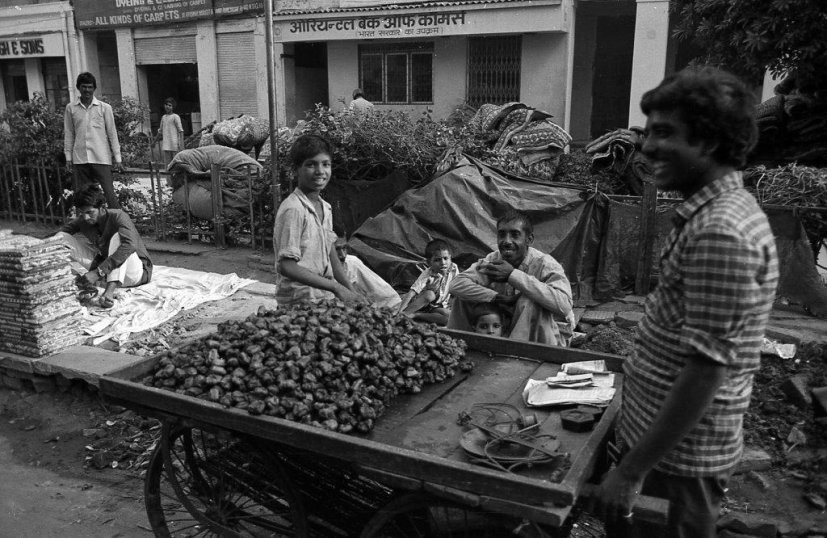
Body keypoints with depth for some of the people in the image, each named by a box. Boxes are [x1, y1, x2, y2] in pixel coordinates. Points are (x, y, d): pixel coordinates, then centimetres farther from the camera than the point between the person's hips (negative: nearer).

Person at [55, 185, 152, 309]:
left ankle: (110, 290, -45)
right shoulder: (82, 221, -3)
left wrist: (98, 272, -41)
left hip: (136, 272, -5)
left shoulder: (118, 217, -21)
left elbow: (129, 246, -37)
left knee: (117, 237, -33)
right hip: (105, 270, 5)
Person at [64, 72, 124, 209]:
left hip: (101, 158, -2)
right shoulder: (70, 108, 9)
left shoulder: (104, 108, 4)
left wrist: (118, 159, 1)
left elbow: (112, 134, 5)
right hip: (80, 159, 2)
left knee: (109, 193, -8)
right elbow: (68, 134, 13)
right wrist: (68, 157, 8)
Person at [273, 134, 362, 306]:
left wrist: (351, 293, 5)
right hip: (300, 301, -7)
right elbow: (287, 267, -20)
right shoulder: (293, 209, -16)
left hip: (325, 297, 7)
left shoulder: (325, 208, 8)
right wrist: (336, 288, -19)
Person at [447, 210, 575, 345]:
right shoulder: (493, 260, -6)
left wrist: (513, 275, -38)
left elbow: (564, 305, -40)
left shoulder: (544, 264, -21)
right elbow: (457, 285, -17)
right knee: (463, 299, -7)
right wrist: (498, 298, -31)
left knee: (532, 303, -35)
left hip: (551, 334, -4)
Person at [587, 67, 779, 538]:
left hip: (679, 456, -9)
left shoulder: (722, 231, -25)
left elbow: (707, 369, -26)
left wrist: (632, 471, -21)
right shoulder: (718, 211, 6)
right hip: (657, 430, 9)